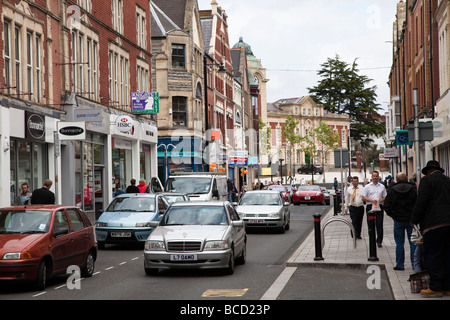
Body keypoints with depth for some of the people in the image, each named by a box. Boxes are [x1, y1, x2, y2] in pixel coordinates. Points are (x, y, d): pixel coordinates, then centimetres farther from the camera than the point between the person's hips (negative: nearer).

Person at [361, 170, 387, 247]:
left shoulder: (382, 186, 13)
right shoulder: (367, 187, 6)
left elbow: (385, 197, 14)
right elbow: (363, 198, 1)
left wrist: (381, 200, -8)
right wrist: (372, 200, -13)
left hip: (379, 207, 1)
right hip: (370, 207, -1)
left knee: (379, 225, -4)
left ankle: (379, 241, -2)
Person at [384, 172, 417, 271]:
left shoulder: (392, 190, -2)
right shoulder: (413, 189, -2)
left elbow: (387, 206, -2)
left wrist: (393, 215, 9)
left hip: (398, 220, 0)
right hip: (411, 220, 0)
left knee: (399, 243, 5)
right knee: (413, 242, 6)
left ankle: (399, 264, 7)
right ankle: (415, 264, 6)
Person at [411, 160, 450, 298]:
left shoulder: (427, 180, -3)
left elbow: (421, 202, -10)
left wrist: (414, 220, -2)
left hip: (434, 224, -7)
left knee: (432, 256, -4)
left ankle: (436, 287, -5)